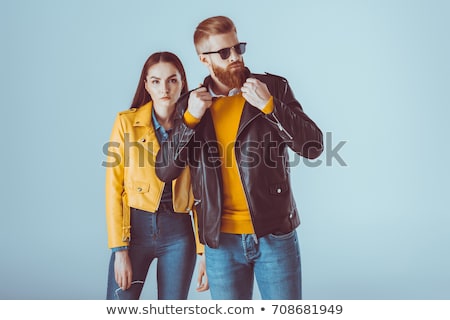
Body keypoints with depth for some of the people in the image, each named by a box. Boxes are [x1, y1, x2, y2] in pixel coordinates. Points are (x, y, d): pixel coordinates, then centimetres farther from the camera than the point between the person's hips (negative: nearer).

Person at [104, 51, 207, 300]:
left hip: (179, 234, 2)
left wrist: (205, 250, 3)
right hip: (136, 228, -1)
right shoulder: (127, 122, -3)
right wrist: (120, 249, -8)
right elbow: (114, 189, -3)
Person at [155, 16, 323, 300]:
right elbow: (164, 171, 0)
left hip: (274, 233, -1)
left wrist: (269, 105, -19)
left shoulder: (273, 87, -2)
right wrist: (190, 119, -12)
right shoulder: (190, 105, 4)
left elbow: (314, 146, -8)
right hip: (220, 240, 2)